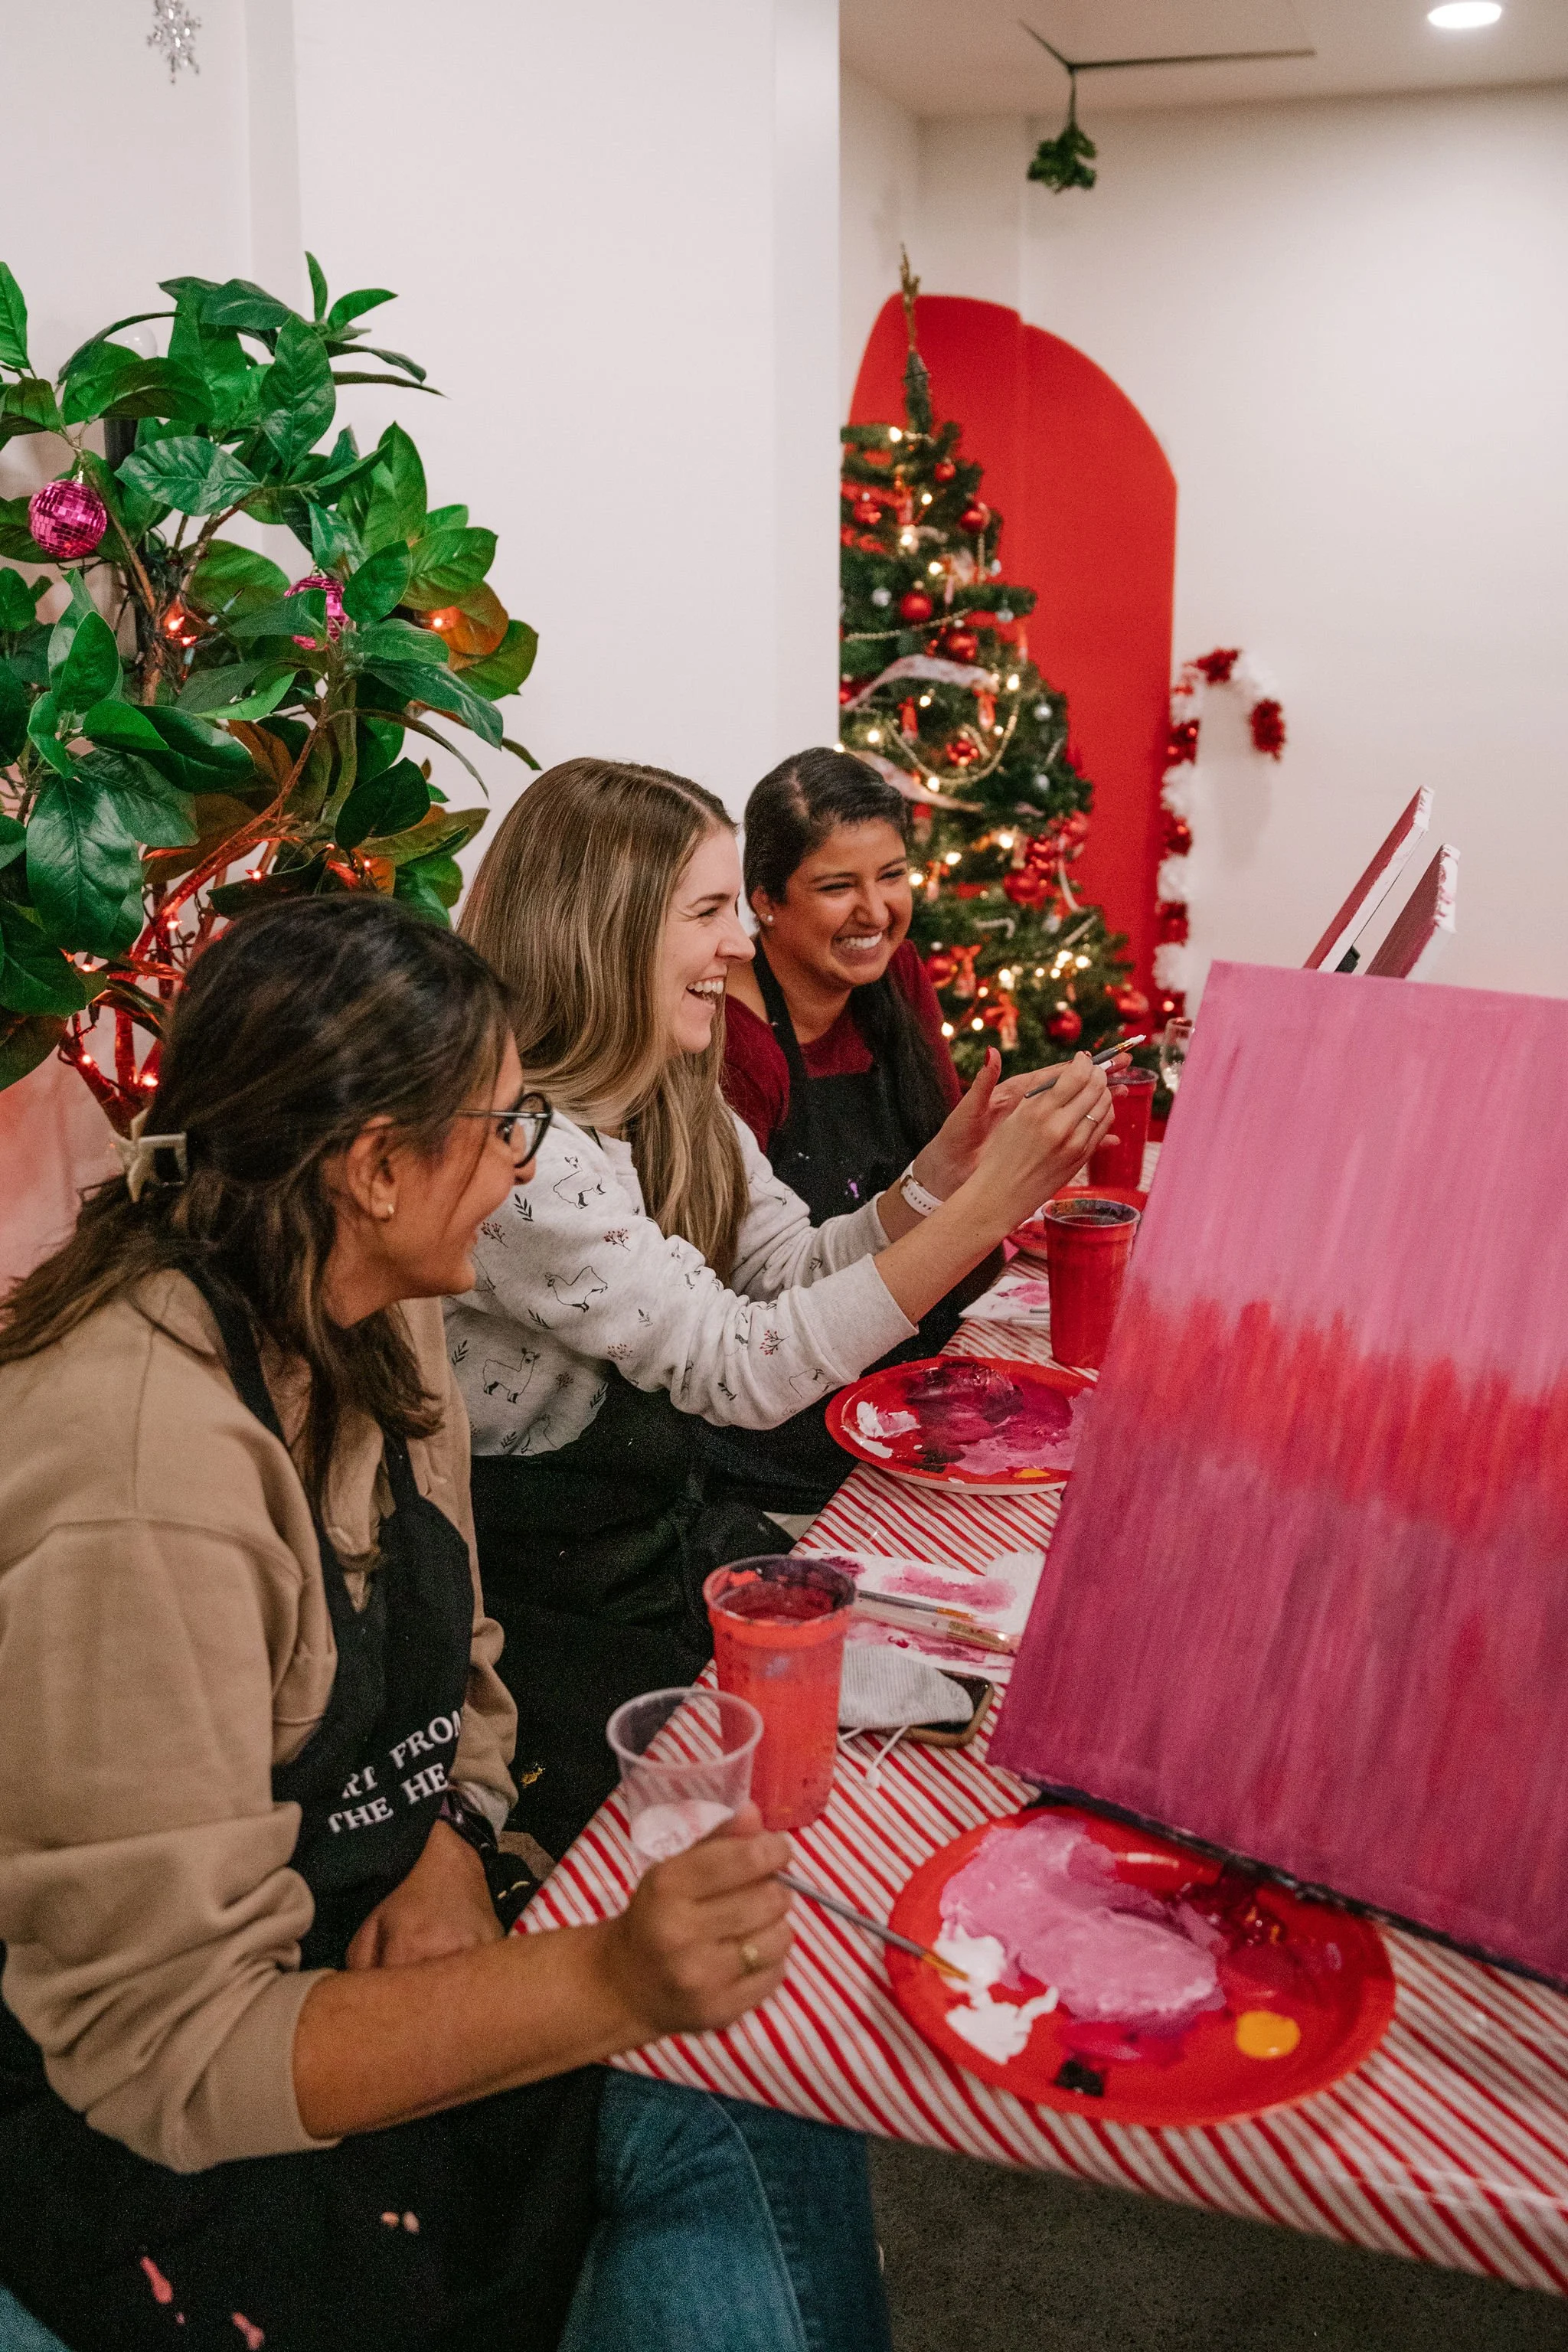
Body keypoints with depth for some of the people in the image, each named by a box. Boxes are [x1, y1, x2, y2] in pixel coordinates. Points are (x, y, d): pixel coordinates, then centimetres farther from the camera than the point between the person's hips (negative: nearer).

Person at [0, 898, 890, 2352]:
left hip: (363, 1958, 7)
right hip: (145, 2144, -7)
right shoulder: (139, 1482, -29)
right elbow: (168, 2052, -26)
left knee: (777, 2133, -12)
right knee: (726, 2141, -17)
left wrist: (452, 1851, -12)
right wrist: (609, 1982, -35)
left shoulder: (379, 1330, -2)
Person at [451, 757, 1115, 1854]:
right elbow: (740, 1370, -27)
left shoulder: (676, 1099, 4)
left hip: (676, 1535, 8)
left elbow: (792, 1276, 6)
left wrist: (939, 1172, -10)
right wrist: (987, 1204, -29)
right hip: (558, 1612, -8)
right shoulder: (513, 1145, -26)